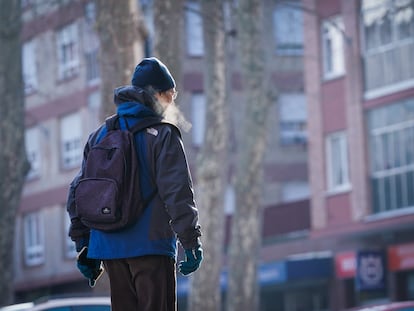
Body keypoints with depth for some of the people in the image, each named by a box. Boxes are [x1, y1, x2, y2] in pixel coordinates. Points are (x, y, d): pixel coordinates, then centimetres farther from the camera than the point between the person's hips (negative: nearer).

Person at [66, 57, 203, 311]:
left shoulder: (100, 135, 12)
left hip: (108, 248, 6)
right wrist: (192, 243, -10)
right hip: (151, 246, -6)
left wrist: (83, 244, 19)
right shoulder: (163, 135, -7)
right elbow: (178, 192, -13)